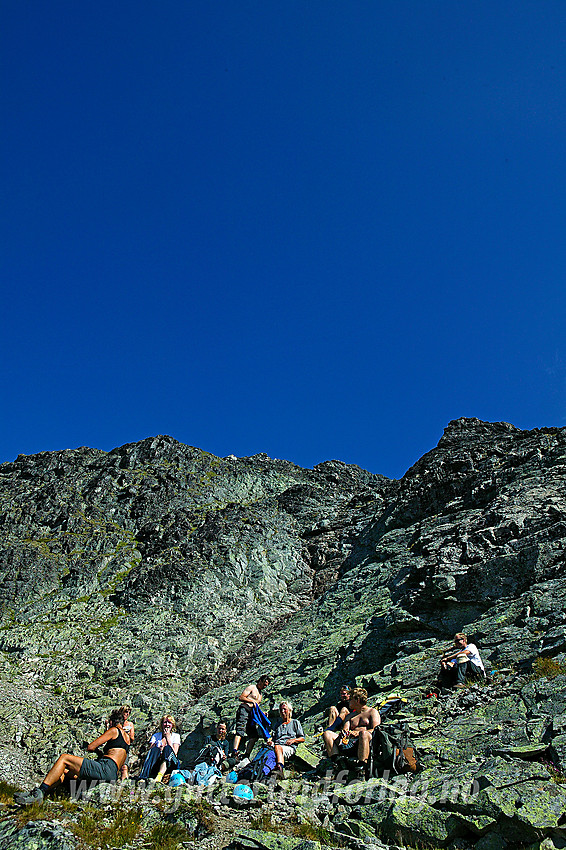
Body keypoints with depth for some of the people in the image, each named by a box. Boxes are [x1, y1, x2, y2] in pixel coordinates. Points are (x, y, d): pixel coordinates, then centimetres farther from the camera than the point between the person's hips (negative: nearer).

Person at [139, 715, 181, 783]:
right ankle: (143, 778, -52)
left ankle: (159, 777, -55)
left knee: (167, 748, -31)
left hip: (170, 763, -1)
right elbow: (149, 750, 1)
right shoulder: (156, 735, 16)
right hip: (156, 764, 1)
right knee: (155, 749, -29)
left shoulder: (176, 736, 12)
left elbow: (174, 753, -4)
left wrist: (168, 738, -6)